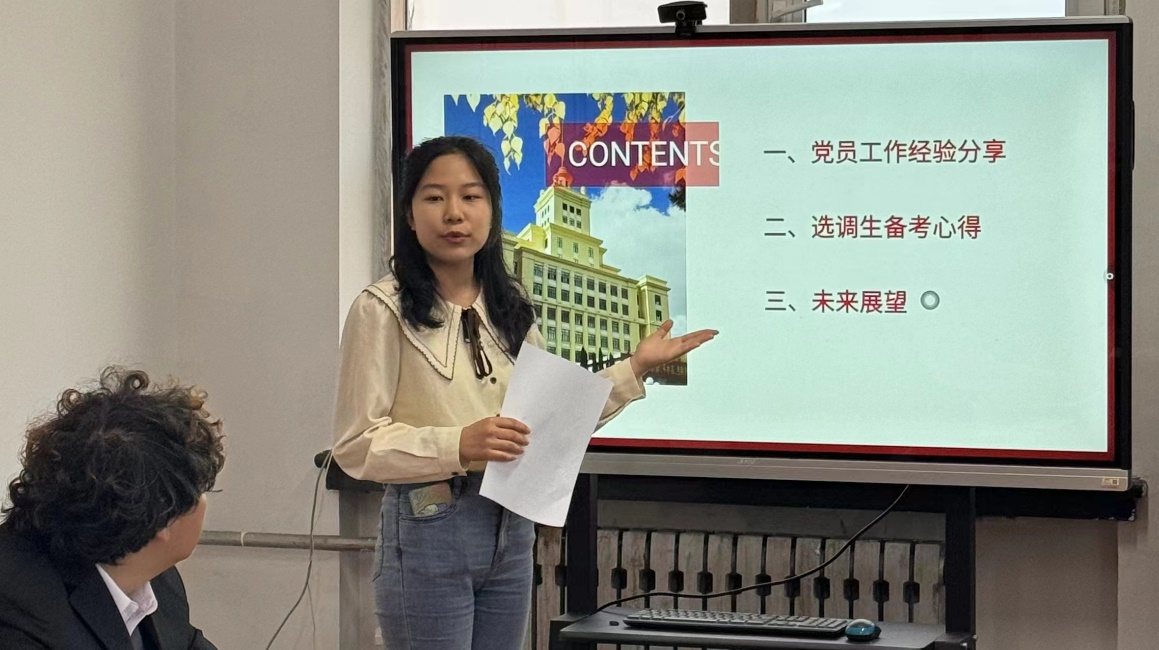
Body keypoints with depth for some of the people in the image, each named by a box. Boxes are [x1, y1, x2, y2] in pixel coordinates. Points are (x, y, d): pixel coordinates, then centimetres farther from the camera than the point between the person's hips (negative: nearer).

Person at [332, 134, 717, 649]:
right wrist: (457, 446, -25)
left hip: (509, 531, 6)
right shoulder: (384, 310, -10)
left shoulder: (509, 307, 10)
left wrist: (635, 369, 6)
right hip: (427, 531, -6)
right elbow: (354, 446, -13)